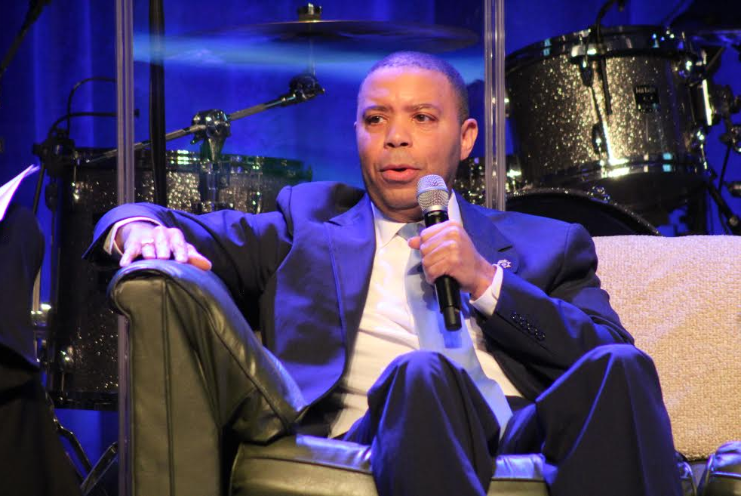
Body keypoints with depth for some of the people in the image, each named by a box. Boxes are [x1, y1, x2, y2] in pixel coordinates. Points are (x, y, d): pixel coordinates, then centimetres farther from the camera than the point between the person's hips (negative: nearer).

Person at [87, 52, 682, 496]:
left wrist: (487, 282, 0)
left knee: (617, 369, -30)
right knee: (420, 371, -35)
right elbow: (192, 232, 17)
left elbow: (612, 354, 11)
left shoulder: (541, 244, 27)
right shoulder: (309, 226, 28)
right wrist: (140, 226, -8)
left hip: (523, 434, 2)